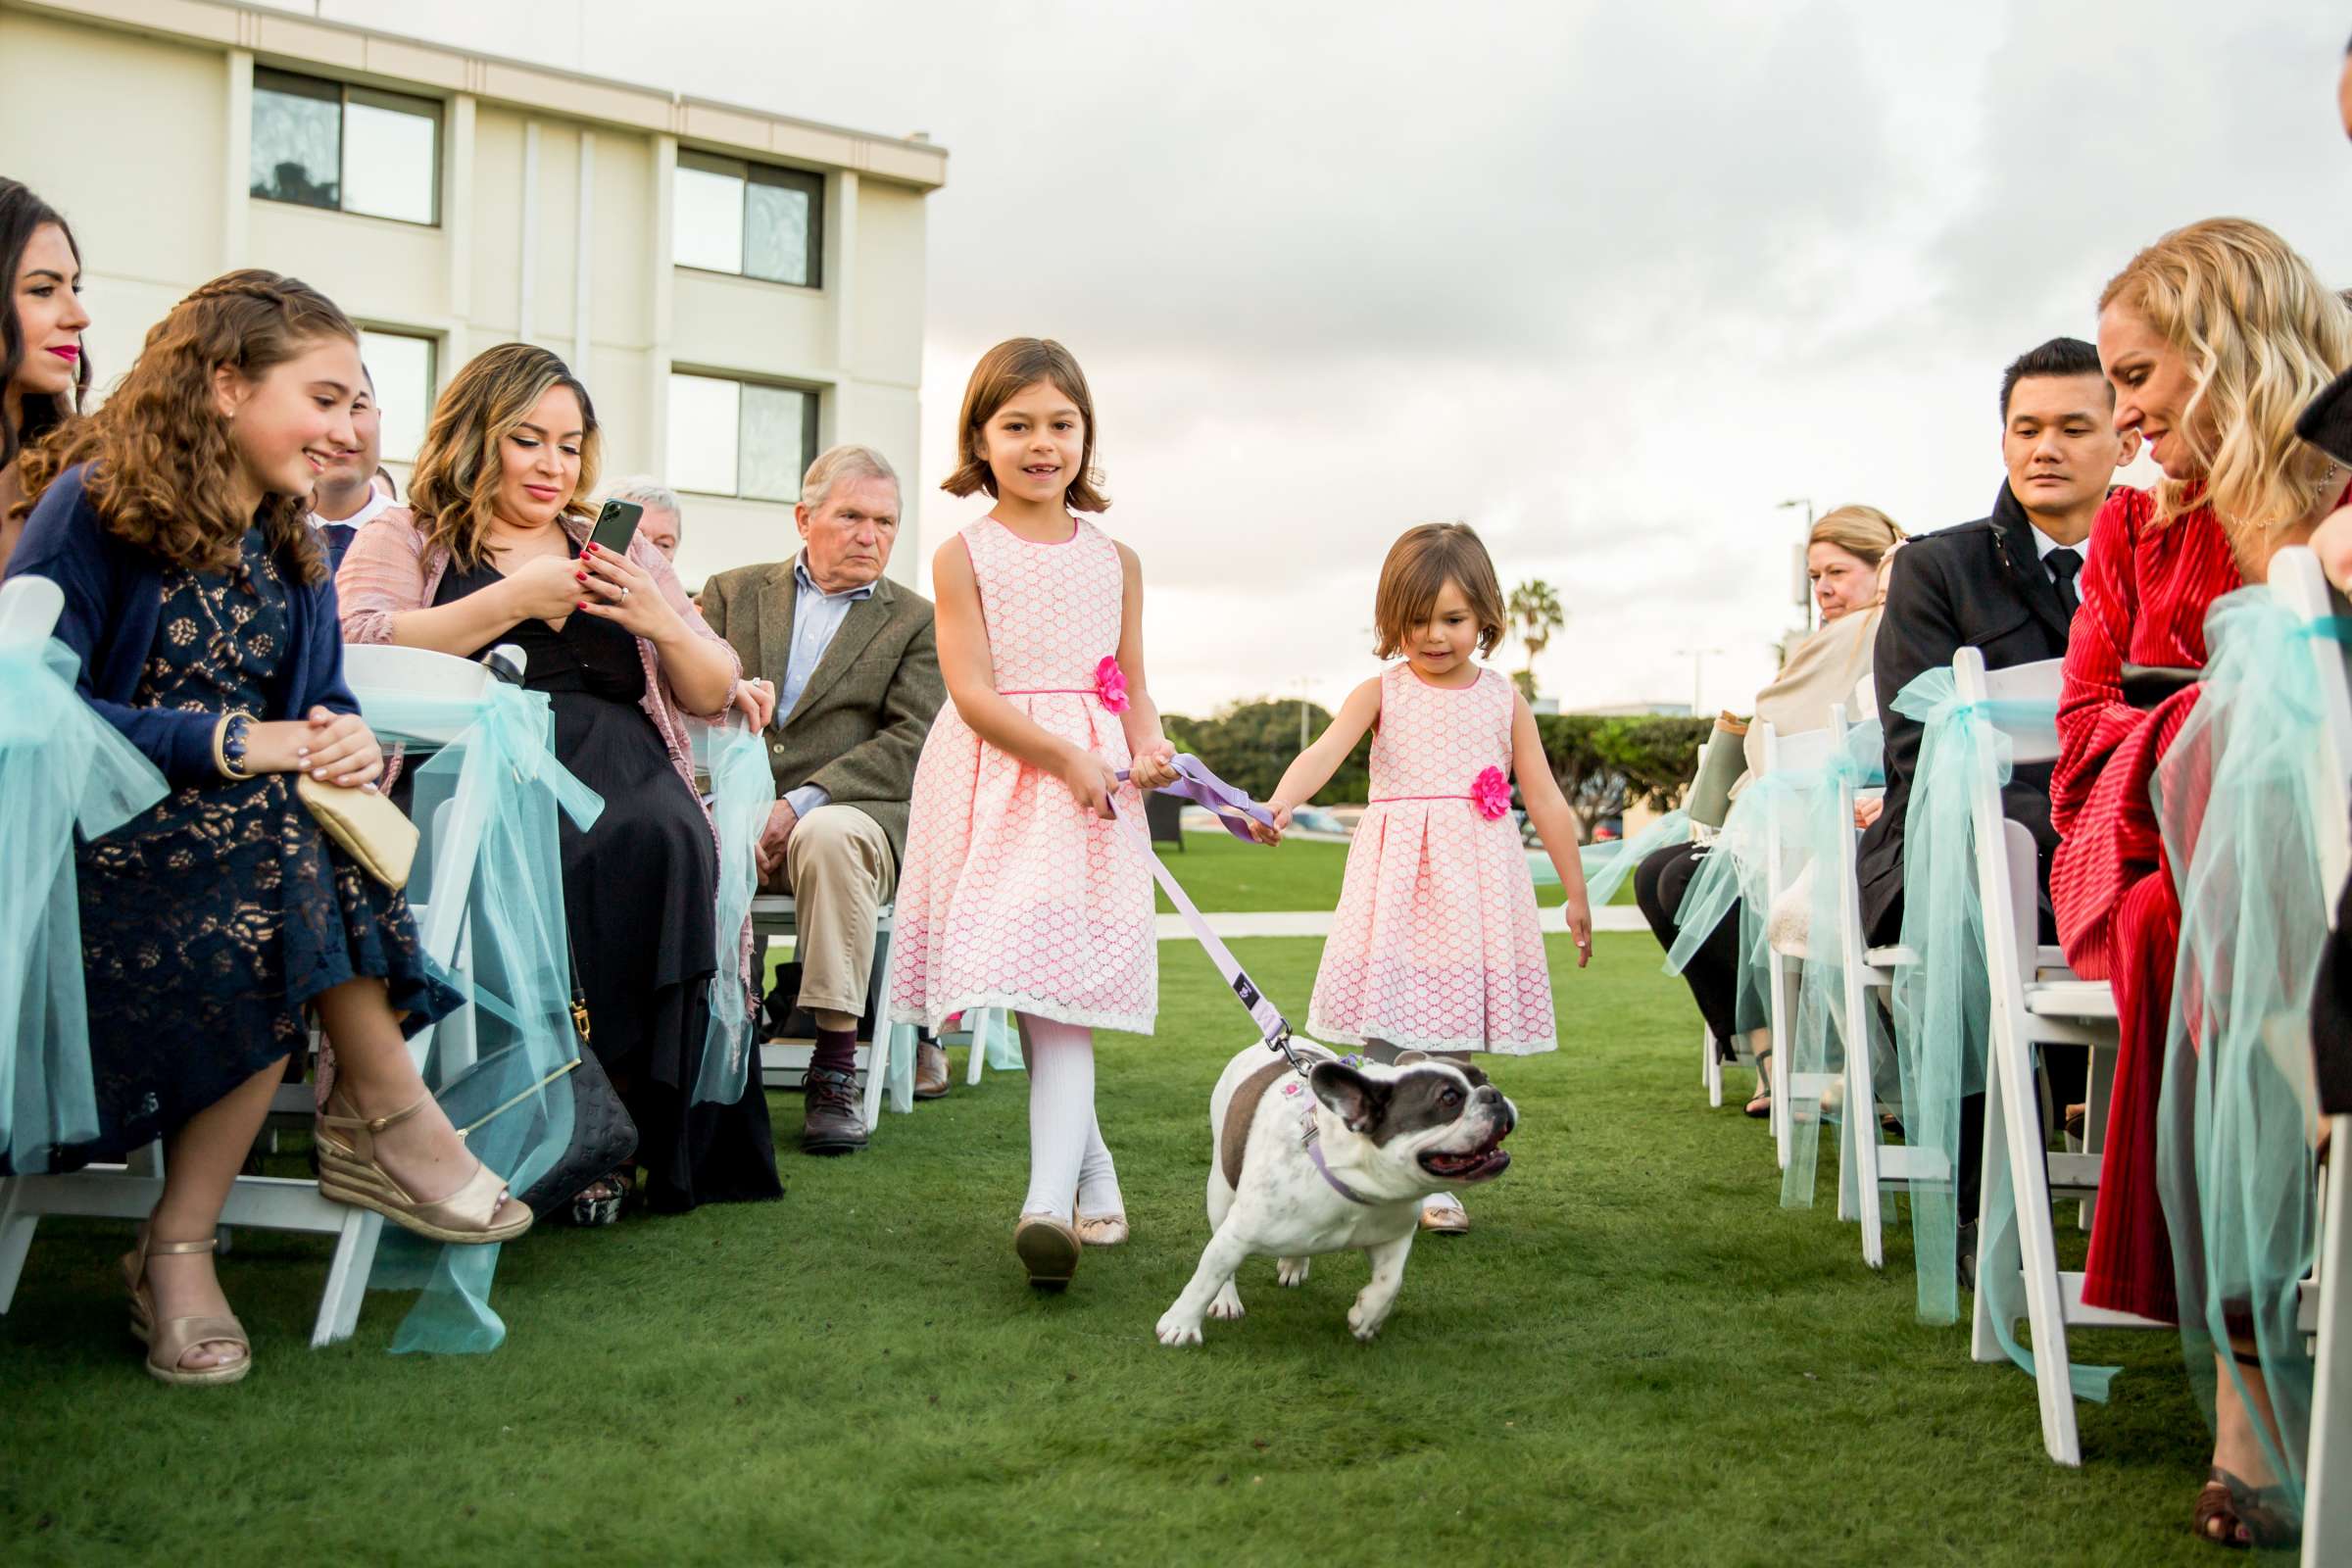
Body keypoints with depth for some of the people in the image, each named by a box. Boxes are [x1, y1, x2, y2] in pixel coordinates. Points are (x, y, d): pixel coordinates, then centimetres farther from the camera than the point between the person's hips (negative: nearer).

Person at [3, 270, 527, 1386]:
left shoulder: (290, 546, 14)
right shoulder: (93, 507, -6)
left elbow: (322, 702, 10)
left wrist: (352, 741, -17)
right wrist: (233, 744, -22)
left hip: (245, 828, 6)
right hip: (98, 833, -5)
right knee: (280, 841, -33)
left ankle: (181, 1248, -25)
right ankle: (387, 1112, -19)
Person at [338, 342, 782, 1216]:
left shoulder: (615, 550, 27)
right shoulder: (404, 539, 16)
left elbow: (714, 694, 23)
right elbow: (361, 655, -5)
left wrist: (661, 622, 2)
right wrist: (513, 600, -9)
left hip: (627, 778, 3)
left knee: (664, 841, -32)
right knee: (555, 859, -36)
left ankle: (639, 1134, -24)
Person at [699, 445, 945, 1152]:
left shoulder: (917, 623, 12)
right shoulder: (733, 592, 19)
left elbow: (911, 745, -2)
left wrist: (802, 804, -15)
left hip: (853, 811, -2)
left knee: (828, 836, -38)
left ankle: (834, 1073, -32)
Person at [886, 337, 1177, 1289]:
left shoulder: (1115, 562, 13)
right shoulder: (965, 556, 3)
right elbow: (971, 689, -7)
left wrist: (1147, 750, -6)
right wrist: (1064, 755, -18)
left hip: (1091, 787, 1)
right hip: (995, 783, -1)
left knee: (1060, 978, -12)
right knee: (1030, 990, 1)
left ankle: (1049, 1201, -23)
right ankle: (1094, 1167, 18)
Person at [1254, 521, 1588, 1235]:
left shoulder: (1504, 699, 9)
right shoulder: (1381, 693, 3)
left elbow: (1545, 800, 13)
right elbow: (1324, 752, -15)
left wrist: (1576, 894, 14)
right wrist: (1279, 805, -36)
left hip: (1475, 882, 2)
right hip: (1398, 880, -1)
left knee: (1454, 1034, 2)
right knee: (1385, 1038, -6)